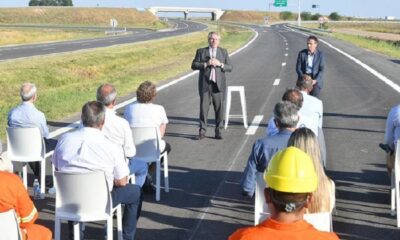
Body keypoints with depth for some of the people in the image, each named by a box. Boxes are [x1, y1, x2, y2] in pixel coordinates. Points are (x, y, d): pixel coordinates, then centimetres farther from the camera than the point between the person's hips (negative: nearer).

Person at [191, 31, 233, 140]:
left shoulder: (224, 52, 12)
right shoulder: (201, 51, 9)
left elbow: (230, 67, 7)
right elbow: (194, 65, 0)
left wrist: (220, 64, -10)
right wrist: (206, 64, -14)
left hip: (219, 85, 1)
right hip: (205, 84, -1)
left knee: (219, 108, 1)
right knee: (203, 108, -1)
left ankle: (218, 131, 10)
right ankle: (202, 131, 7)